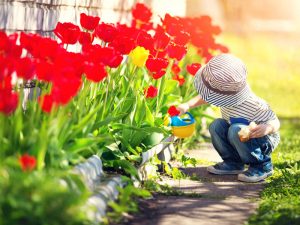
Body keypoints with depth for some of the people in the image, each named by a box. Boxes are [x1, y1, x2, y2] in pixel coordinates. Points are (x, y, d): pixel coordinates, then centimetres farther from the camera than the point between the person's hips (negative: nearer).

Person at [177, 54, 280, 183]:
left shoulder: (254, 105, -36)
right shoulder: (226, 94, -15)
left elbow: (275, 122, -27)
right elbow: (204, 98, 6)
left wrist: (267, 128, -49)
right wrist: (188, 105, -6)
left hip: (265, 140, -7)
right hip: (242, 139, 7)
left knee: (236, 130, -33)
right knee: (216, 126, -13)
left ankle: (262, 166, -16)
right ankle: (233, 163, 1)